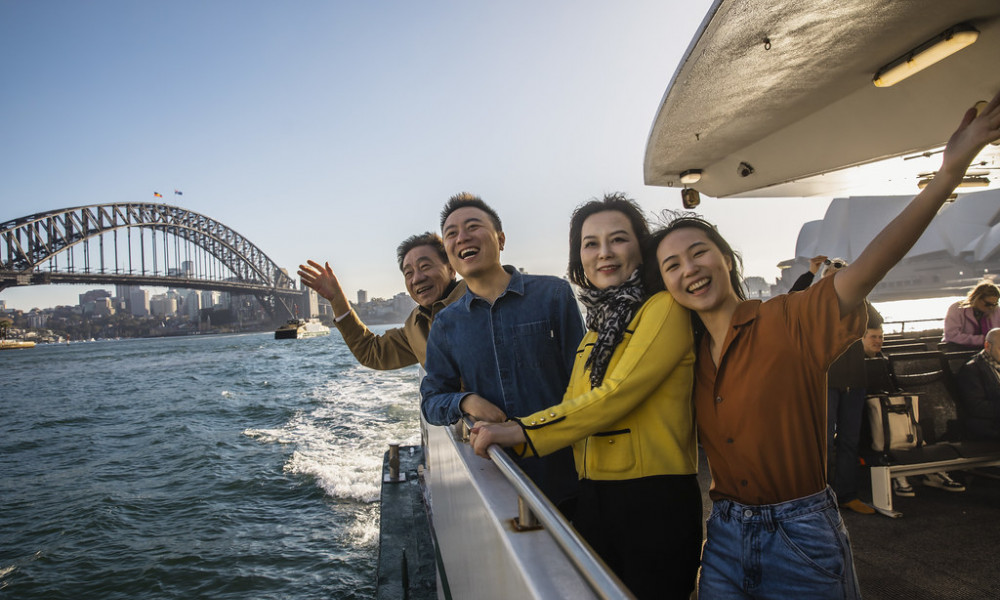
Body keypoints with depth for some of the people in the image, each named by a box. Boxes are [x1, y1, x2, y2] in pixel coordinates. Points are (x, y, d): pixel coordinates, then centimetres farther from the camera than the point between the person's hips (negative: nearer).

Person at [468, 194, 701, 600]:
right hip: (594, 500, 7)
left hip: (656, 503, -7)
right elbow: (574, 406, 11)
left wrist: (520, 432, -17)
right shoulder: (595, 330, 15)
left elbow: (616, 395, -18)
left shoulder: (664, 308, -9)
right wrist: (501, 433, -2)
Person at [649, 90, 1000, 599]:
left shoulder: (791, 321, -12)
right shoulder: (689, 349, 0)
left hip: (800, 537, -3)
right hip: (725, 537, 4)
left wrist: (948, 174, -38)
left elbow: (867, 269, -28)